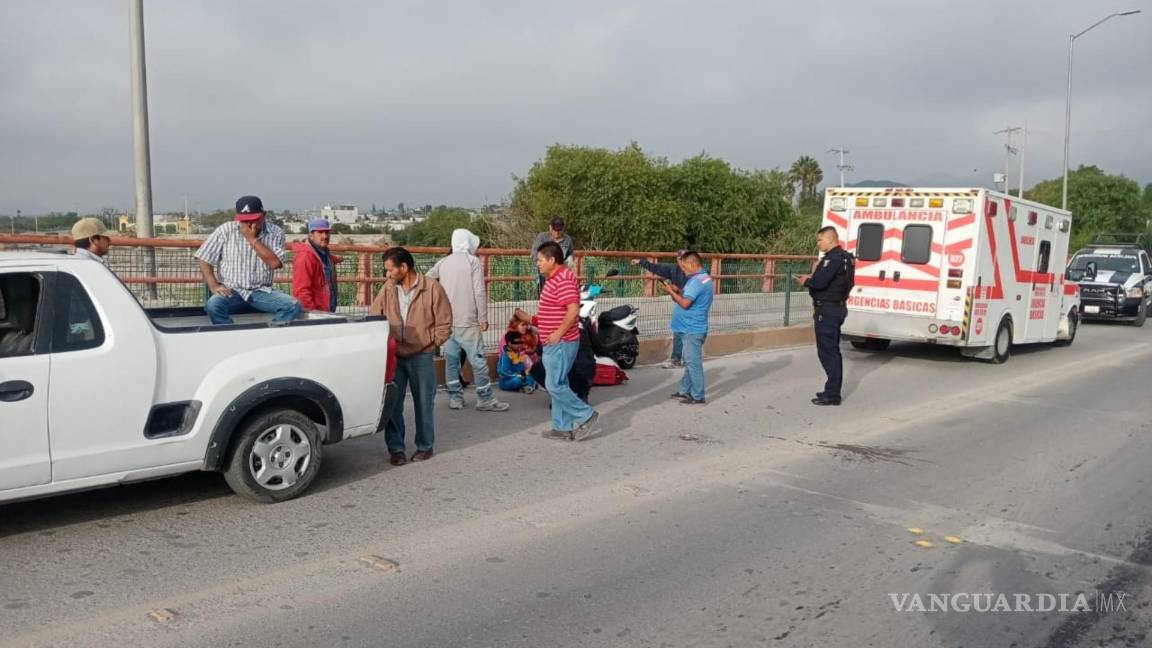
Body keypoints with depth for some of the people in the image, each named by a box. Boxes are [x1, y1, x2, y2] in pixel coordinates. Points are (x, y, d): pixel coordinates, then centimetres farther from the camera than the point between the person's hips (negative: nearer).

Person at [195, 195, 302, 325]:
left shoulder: (275, 233, 1)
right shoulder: (225, 230, 0)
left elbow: (275, 263, -13)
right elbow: (204, 259, 1)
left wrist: (252, 239, -14)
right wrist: (214, 286, -12)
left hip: (262, 292, 1)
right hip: (232, 291, 0)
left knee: (293, 306, -26)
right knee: (213, 305, -33)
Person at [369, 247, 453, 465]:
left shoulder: (432, 288, -7)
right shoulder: (387, 289, 3)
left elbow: (444, 325, -4)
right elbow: (372, 317, 9)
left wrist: (428, 344, -7)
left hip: (421, 357, -3)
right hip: (394, 357, 3)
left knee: (423, 404, 8)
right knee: (392, 403, 4)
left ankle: (425, 446, 23)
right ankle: (395, 448, 15)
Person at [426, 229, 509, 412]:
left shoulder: (443, 262, 10)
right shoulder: (473, 261, -5)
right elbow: (479, 292, -11)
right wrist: (483, 318, -7)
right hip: (467, 321, -6)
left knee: (451, 359, 10)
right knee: (478, 359, 0)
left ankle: (455, 398, 13)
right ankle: (485, 399, 3)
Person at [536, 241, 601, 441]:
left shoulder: (563, 280, -19)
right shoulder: (554, 278, 15)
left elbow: (573, 310, -27)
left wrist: (559, 333, -23)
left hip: (561, 343, -11)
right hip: (554, 343, 11)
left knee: (555, 386, -8)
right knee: (558, 385, 13)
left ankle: (587, 416, 1)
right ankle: (563, 427, 19)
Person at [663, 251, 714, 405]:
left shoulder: (696, 281, -20)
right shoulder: (703, 278, 13)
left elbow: (685, 303, -23)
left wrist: (671, 292, -12)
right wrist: (677, 291, 3)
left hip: (692, 330, -11)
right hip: (691, 328, 11)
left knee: (693, 363, -4)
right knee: (689, 362, 18)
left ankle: (698, 397, 1)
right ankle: (686, 391, 27)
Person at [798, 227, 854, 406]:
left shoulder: (833, 258, -18)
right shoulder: (844, 257, 15)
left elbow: (820, 282, -26)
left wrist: (807, 281, -7)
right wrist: (811, 278, 7)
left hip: (827, 310, -11)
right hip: (837, 308, 11)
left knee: (827, 352, -7)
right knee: (832, 351, 18)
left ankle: (832, 395, -4)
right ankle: (833, 391, 27)